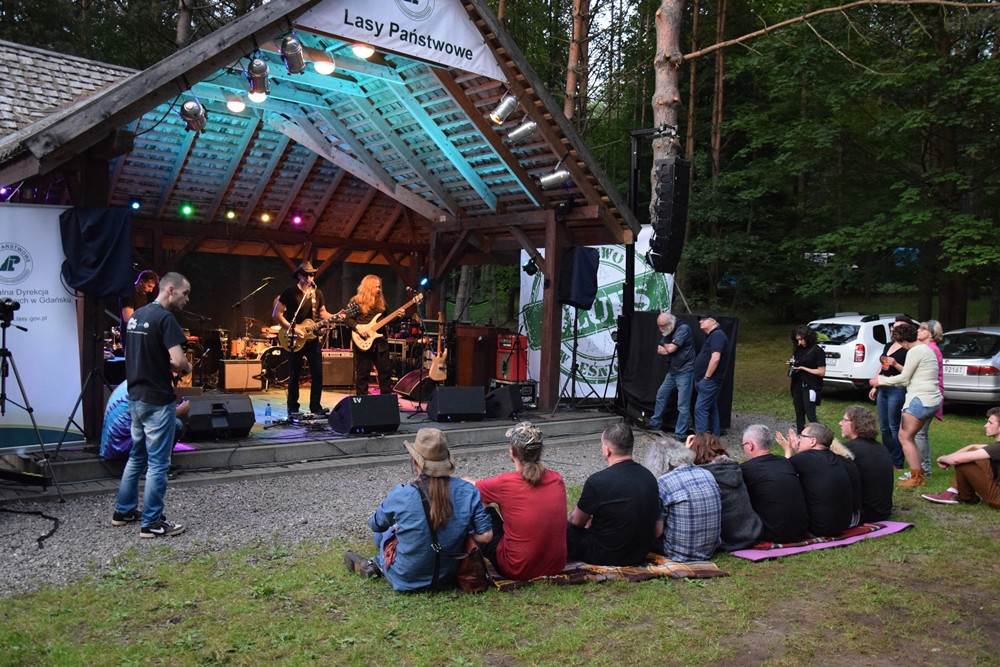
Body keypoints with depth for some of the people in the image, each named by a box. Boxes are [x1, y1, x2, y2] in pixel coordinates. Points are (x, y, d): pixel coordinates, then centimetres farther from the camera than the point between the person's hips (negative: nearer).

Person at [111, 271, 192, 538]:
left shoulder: (137, 315, 10)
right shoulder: (165, 318, -17)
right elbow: (178, 360, -26)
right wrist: (186, 369, -5)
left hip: (135, 396, 9)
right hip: (157, 400, -9)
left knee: (136, 457, 21)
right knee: (158, 463, 0)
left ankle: (123, 511, 30)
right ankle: (151, 523, 7)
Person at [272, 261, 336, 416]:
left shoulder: (317, 293, 10)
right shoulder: (290, 292, -7)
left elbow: (322, 313, 18)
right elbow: (276, 314, -9)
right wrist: (292, 329, -16)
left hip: (312, 339, 5)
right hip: (295, 340, -5)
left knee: (318, 374, 1)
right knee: (294, 375, 2)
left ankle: (316, 406, 12)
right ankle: (293, 409, 12)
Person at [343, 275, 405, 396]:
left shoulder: (380, 301, 14)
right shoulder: (356, 301, -3)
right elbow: (347, 318, -6)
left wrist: (397, 315, 0)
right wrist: (357, 327, -20)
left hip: (380, 342, 5)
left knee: (386, 371, 7)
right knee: (363, 373, 1)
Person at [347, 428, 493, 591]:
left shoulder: (401, 496, -22)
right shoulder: (468, 491, -17)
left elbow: (375, 524, -3)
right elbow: (485, 536, -15)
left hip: (407, 580, -3)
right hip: (447, 578, 3)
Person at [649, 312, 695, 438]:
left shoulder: (683, 329, -16)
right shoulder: (667, 332, 9)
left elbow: (671, 348, -22)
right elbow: (659, 350, 6)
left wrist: (666, 346, -1)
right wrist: (668, 349, -11)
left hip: (684, 372, -9)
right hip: (672, 372, 9)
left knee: (683, 405, -6)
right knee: (661, 395, 19)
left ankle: (680, 434, 0)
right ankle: (655, 422, 36)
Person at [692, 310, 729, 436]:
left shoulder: (717, 335, -13)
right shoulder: (712, 336, 20)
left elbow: (715, 358, -23)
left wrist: (706, 377, -18)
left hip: (709, 381, -10)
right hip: (709, 382, 10)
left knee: (701, 408, -11)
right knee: (711, 410, 14)